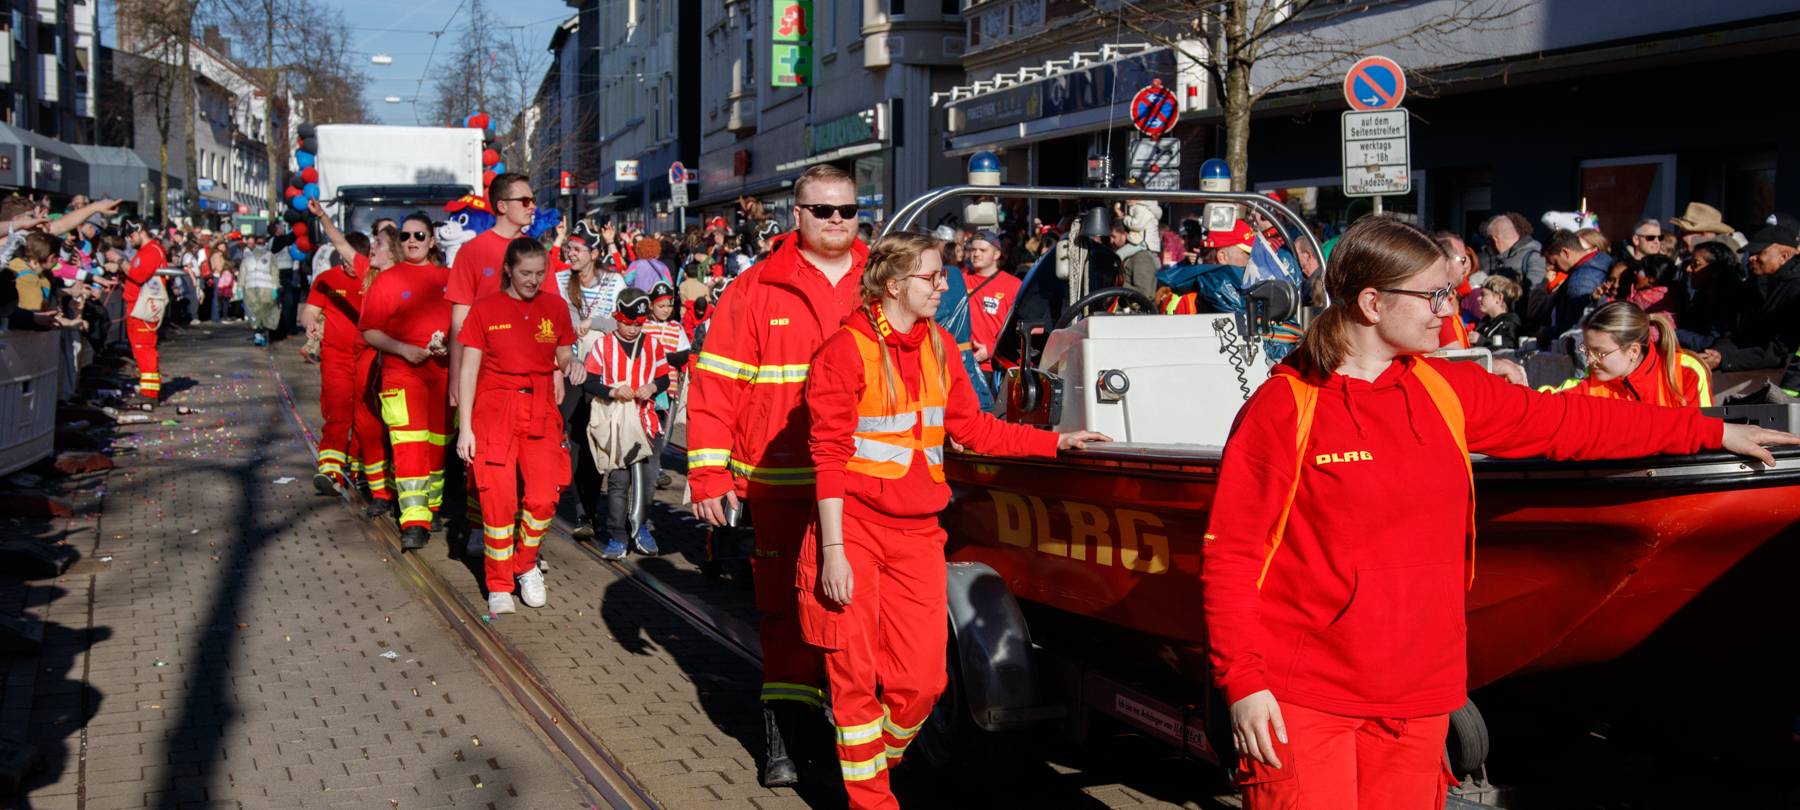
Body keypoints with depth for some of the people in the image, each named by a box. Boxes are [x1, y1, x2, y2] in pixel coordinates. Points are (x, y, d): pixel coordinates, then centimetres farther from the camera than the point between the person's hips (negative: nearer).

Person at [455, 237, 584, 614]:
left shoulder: (555, 307, 8)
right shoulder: (485, 310, 0)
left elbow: (563, 357, 17)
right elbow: (468, 370, 0)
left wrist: (573, 363, -8)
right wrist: (465, 427, -6)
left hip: (541, 411, 2)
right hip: (494, 409, -2)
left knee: (543, 496, -9)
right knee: (498, 500, -6)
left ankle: (526, 565, 18)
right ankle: (499, 585, 9)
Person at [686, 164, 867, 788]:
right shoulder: (757, 290, 1)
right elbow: (715, 383, -1)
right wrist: (709, 473, -6)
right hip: (784, 485, -2)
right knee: (787, 606, 1)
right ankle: (782, 734, 12)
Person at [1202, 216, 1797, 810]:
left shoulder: (1449, 391, 7)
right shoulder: (1285, 406, -10)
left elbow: (1569, 421, 18)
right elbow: (1230, 554, -10)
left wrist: (1714, 431, 21)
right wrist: (1242, 681, -15)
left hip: (1418, 696, 5)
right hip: (1304, 698, -5)